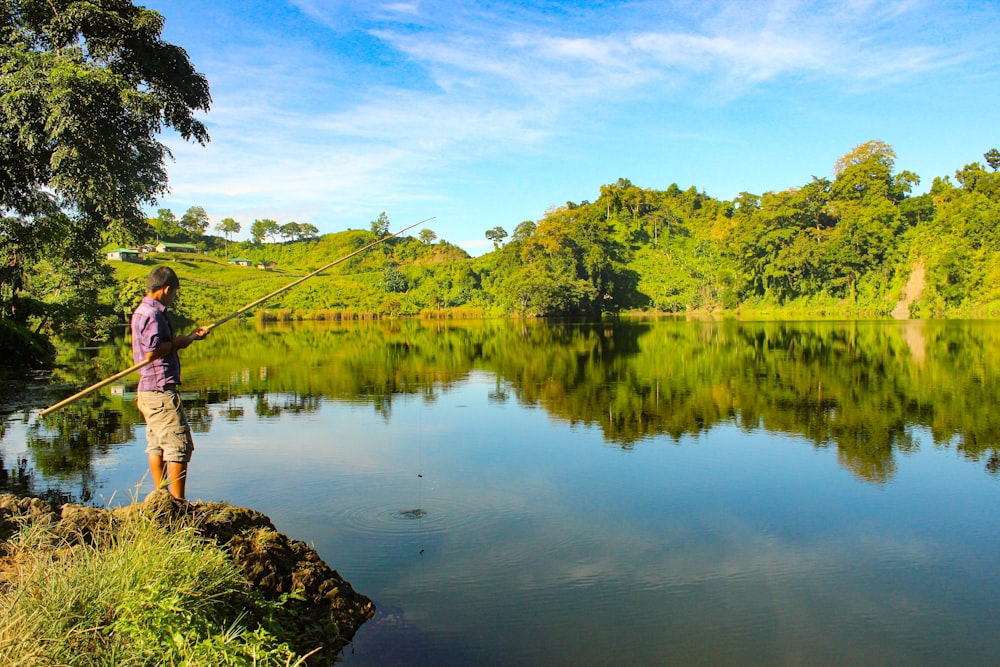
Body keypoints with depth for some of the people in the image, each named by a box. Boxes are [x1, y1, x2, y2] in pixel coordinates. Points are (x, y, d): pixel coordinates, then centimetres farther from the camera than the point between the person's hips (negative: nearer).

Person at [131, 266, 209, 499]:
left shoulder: (143, 311, 17)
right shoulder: (151, 313, -15)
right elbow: (152, 351, -24)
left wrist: (190, 337, 17)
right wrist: (178, 342, -11)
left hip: (148, 392, 11)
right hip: (161, 391, -11)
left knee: (156, 446, 13)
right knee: (179, 446, -7)